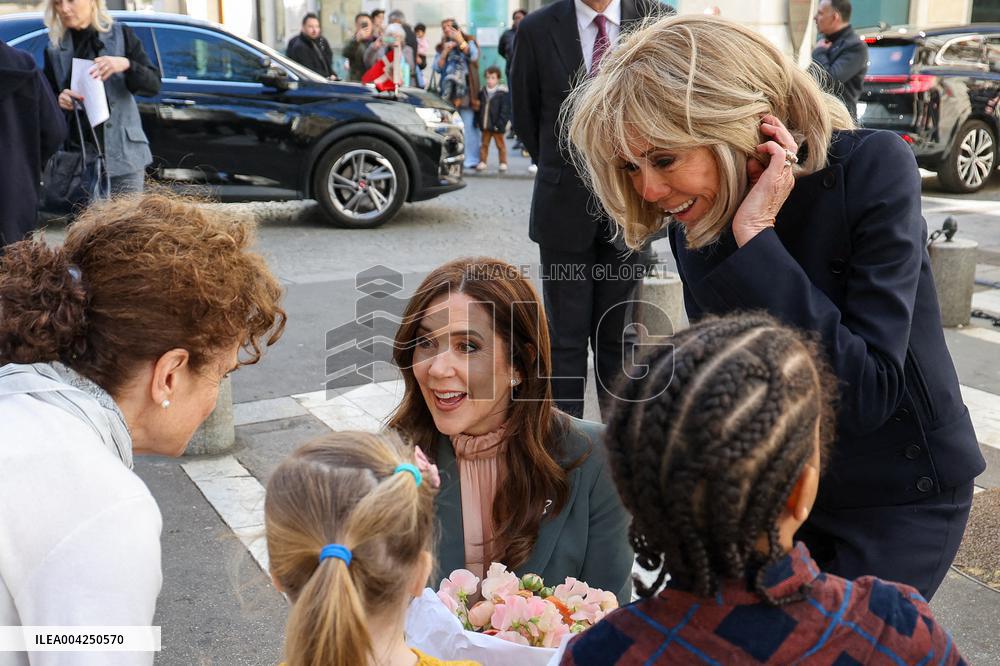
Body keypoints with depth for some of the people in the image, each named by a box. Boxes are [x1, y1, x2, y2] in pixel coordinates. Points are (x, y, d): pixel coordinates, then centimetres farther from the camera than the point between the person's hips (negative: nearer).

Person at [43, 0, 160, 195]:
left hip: (122, 153, -2)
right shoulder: (54, 49, 10)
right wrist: (58, 101, -8)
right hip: (76, 154, 2)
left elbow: (154, 85, -1)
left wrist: (126, 65, -20)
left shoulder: (121, 35, 4)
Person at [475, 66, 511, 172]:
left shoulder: (503, 93, -10)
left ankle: (503, 163, 15)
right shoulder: (482, 92, 6)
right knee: (484, 144, 12)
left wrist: (499, 124, -19)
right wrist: (478, 121, 4)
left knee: (500, 144, 7)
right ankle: (482, 162, 20)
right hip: (485, 125, 5)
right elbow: (478, 108, 12)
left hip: (497, 127, -5)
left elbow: (505, 110, -13)